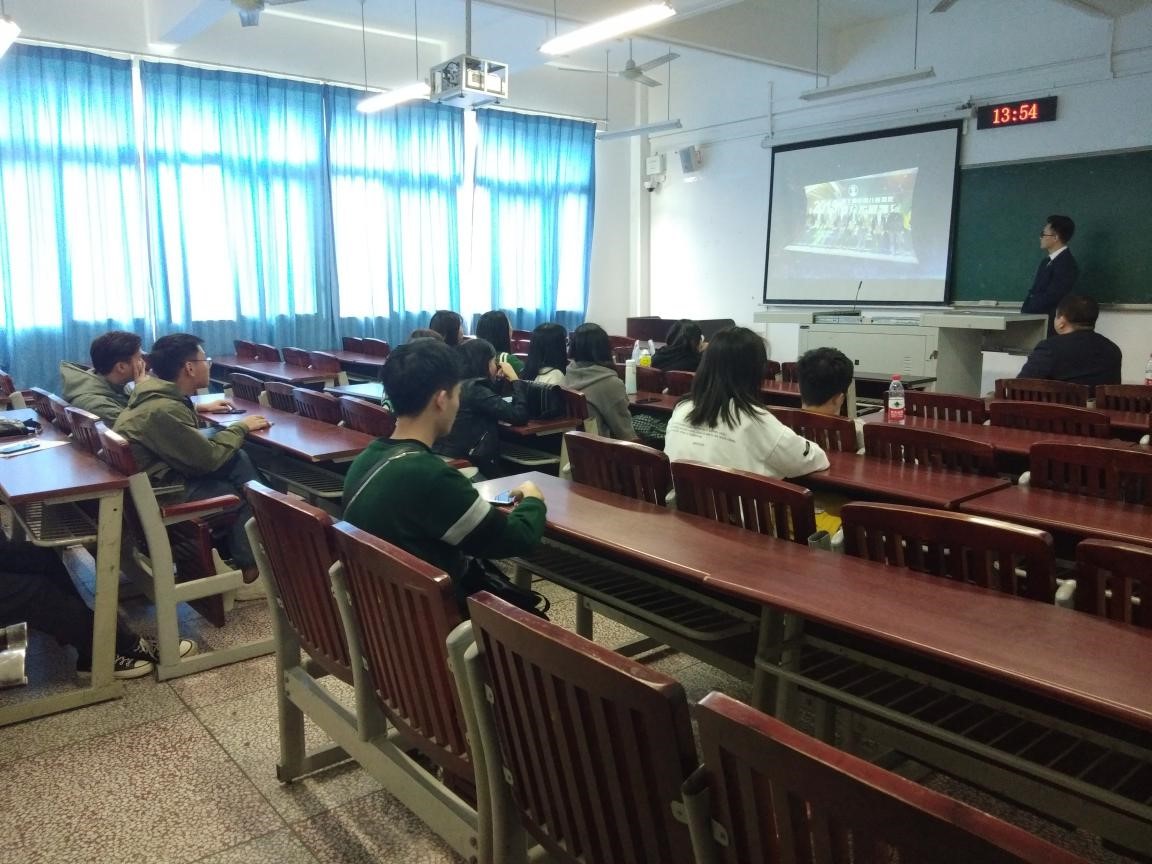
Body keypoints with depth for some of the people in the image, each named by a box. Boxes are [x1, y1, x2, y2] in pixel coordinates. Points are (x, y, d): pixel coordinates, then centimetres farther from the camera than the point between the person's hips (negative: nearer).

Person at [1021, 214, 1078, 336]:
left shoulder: (1066, 264, -12)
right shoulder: (1046, 262, 16)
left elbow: (1050, 297, -18)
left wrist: (1025, 311, -13)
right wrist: (1024, 312, -1)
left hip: (1049, 323, -8)